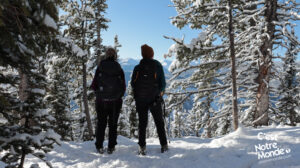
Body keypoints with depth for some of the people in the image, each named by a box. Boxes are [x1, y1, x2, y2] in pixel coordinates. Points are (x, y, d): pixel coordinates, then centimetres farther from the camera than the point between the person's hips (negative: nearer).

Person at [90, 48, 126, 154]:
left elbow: (94, 85, -5)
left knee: (101, 123, 12)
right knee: (113, 124, 11)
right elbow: (123, 87, -1)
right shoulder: (119, 69, -4)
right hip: (115, 101, 0)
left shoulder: (100, 68, -6)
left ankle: (99, 146, 14)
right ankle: (111, 147, 12)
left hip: (101, 100, 0)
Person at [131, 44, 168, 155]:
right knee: (159, 122, 12)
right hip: (154, 99, 0)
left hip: (140, 100, 1)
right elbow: (163, 83, -4)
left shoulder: (137, 68, -4)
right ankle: (164, 145, 14)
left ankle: (142, 147, 6)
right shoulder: (158, 66, -4)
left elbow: (132, 84, 1)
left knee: (142, 123, 8)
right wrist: (160, 91, 15)